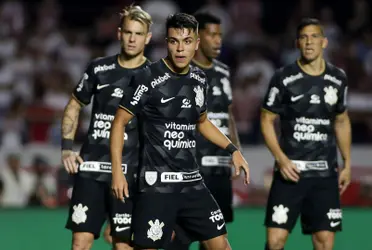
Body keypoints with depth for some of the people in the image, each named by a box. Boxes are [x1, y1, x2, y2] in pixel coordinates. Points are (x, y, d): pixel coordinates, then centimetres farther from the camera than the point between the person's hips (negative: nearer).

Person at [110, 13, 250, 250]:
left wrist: (233, 150, 18)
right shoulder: (148, 79, -11)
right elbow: (120, 122, -7)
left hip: (192, 182, 6)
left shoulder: (199, 79, 8)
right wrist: (117, 171, -14)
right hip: (157, 184, -6)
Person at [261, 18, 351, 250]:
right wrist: (281, 158, -13)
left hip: (325, 173, 3)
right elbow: (267, 120, -1)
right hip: (290, 170, -3)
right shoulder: (284, 78, -6)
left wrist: (347, 164, 14)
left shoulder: (338, 79, 6)